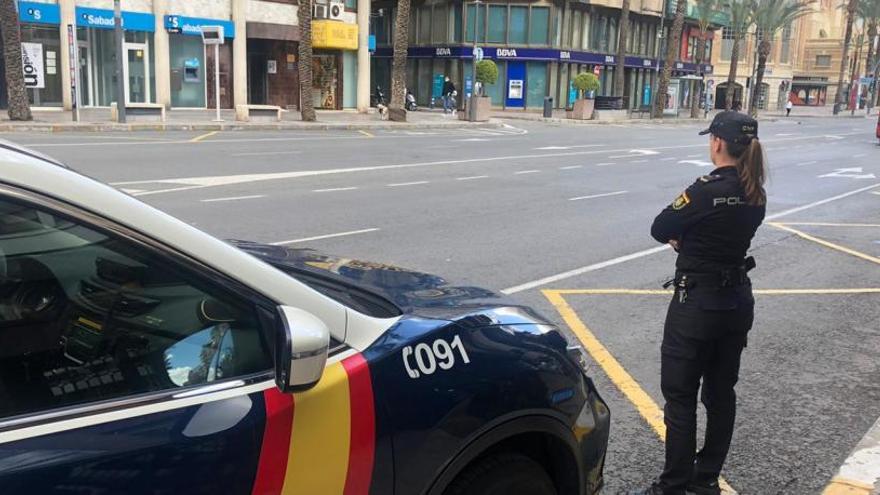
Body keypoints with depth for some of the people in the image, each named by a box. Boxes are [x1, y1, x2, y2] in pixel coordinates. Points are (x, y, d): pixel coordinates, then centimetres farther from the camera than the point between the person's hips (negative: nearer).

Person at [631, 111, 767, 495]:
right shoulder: (756, 196, 3)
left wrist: (681, 236, 6)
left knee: (680, 396, 2)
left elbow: (659, 230, -12)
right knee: (721, 393, 16)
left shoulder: (708, 190, -21)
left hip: (697, 304, -8)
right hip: (737, 302, 8)